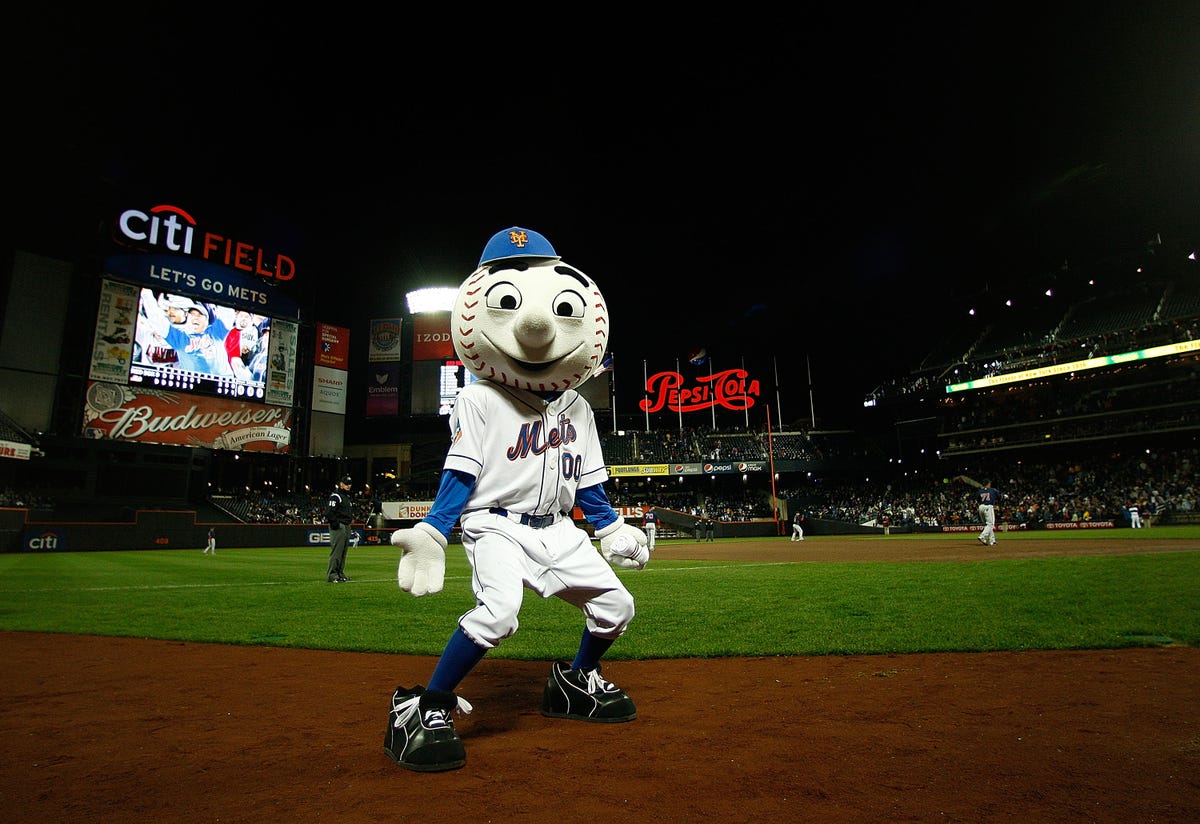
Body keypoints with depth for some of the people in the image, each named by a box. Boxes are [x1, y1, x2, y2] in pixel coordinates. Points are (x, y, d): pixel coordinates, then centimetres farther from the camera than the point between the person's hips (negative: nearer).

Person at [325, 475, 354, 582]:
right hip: (338, 527, -9)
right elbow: (329, 511, -17)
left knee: (343, 551, 12)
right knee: (336, 550, -11)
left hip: (347, 526, 9)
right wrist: (335, 523, -21)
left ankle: (340, 573, 18)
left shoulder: (349, 497, 21)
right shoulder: (335, 496, -8)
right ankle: (332, 575, -8)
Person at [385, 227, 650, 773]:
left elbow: (587, 481, 16)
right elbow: (460, 473, -10)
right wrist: (430, 533, -21)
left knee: (615, 607, 4)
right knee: (497, 610, -30)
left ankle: (575, 681, 32)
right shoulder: (479, 400, -7)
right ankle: (421, 709, -10)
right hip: (496, 524, -6)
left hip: (557, 528, 6)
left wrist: (613, 529, 13)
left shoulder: (577, 409, 10)